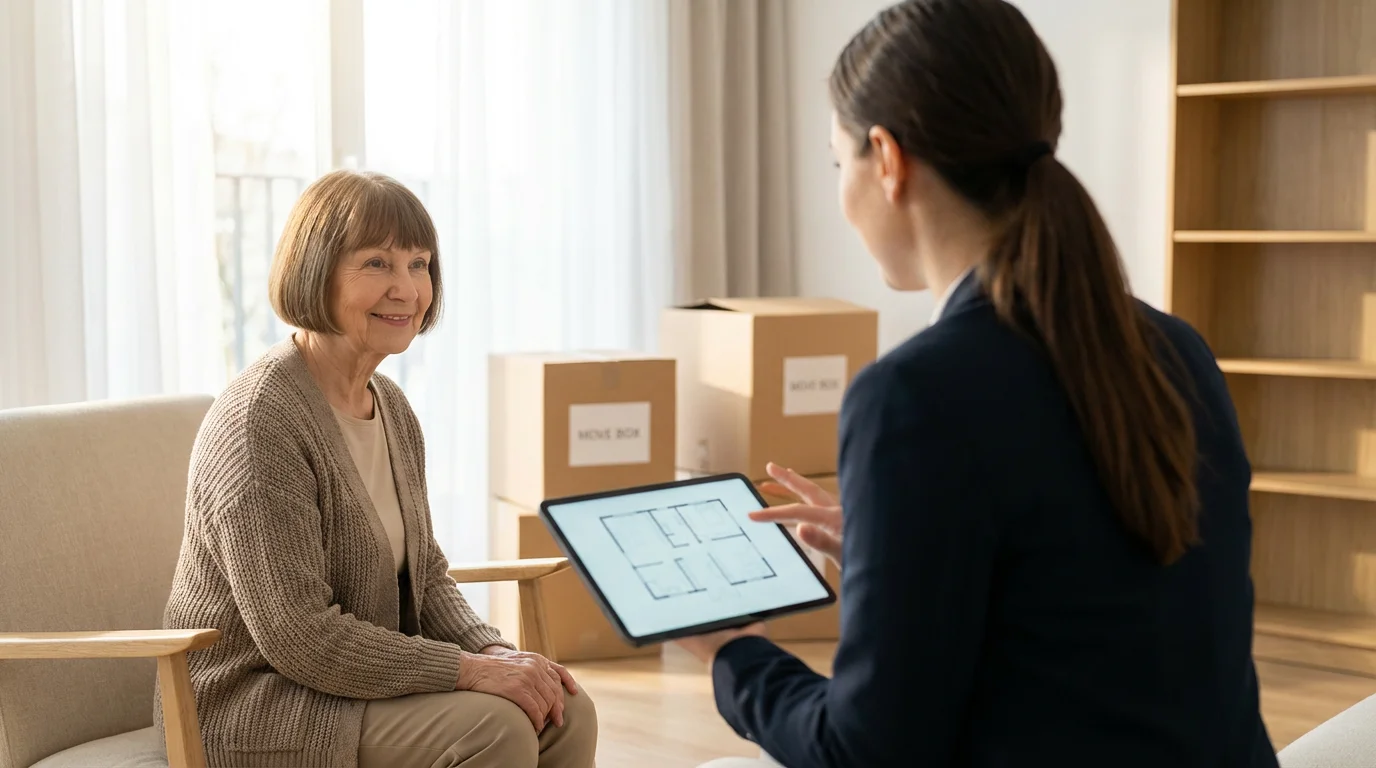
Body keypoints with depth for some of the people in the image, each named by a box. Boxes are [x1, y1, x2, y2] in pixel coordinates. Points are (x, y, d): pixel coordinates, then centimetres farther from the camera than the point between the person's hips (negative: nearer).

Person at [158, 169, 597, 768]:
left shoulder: (391, 407, 8)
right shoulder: (260, 419, -21)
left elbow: (424, 573, 14)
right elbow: (298, 636, -24)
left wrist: (495, 652, -6)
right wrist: (472, 670, -23)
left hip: (363, 674, 8)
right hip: (251, 706, -8)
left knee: (566, 709, -8)